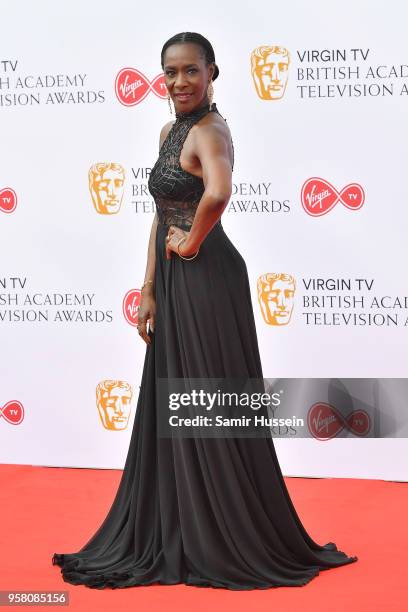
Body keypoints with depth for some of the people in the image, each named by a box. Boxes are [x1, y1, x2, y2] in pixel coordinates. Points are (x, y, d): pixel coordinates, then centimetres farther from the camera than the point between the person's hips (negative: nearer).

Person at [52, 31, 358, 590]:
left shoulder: (209, 131, -15)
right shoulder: (170, 132, 14)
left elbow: (217, 193, -37)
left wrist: (191, 244, -20)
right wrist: (150, 291, 11)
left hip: (207, 281, -9)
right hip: (174, 283, 9)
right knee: (173, 410, 13)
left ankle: (230, 543, 8)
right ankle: (176, 536, 24)